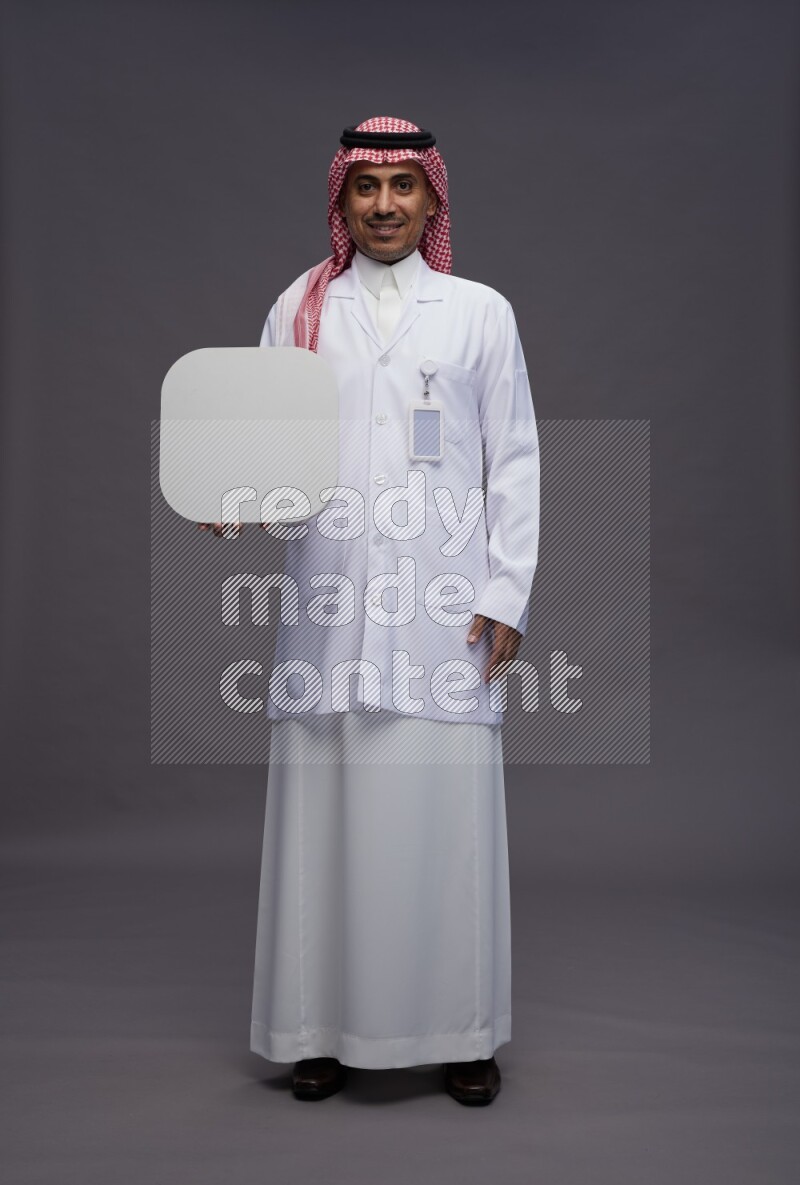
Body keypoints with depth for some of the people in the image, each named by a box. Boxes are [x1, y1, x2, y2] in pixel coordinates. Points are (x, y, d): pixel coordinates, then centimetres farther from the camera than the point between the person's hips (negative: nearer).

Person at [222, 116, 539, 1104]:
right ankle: (325, 1025, 17)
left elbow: (514, 461, 8)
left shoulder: (480, 312, 11)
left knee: (445, 808, 0)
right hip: (330, 600, 1)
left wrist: (506, 595, 0)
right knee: (324, 808, 3)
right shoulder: (299, 309, 13)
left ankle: (460, 1031, 15)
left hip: (444, 606, -1)